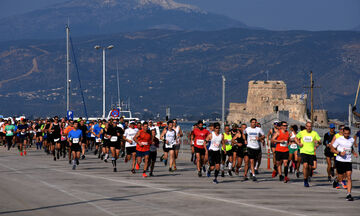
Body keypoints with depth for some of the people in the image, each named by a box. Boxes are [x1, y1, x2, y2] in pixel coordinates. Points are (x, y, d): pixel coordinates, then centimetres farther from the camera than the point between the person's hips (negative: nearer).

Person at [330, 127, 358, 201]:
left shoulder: (352, 140, 8)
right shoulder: (339, 140, -7)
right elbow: (332, 149, -3)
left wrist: (354, 153, 8)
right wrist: (340, 153, -18)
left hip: (348, 161, 3)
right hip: (340, 161, -3)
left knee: (349, 177, -10)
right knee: (340, 179, 2)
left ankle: (348, 194, -11)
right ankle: (336, 179, 39)